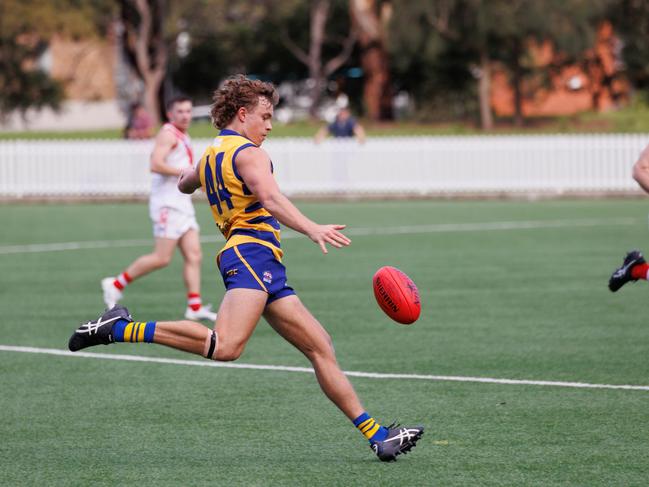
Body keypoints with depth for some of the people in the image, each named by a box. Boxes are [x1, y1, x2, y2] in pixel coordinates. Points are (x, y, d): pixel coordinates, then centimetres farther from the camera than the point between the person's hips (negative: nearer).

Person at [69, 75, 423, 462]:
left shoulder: (211, 154, 24)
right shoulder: (248, 152, -4)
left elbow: (185, 184, 46)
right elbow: (271, 199, -23)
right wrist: (312, 229, -36)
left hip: (268, 270, 11)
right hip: (251, 252, -11)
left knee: (321, 348, 7)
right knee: (226, 346, -31)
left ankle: (378, 436, 5)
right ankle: (121, 329, -21)